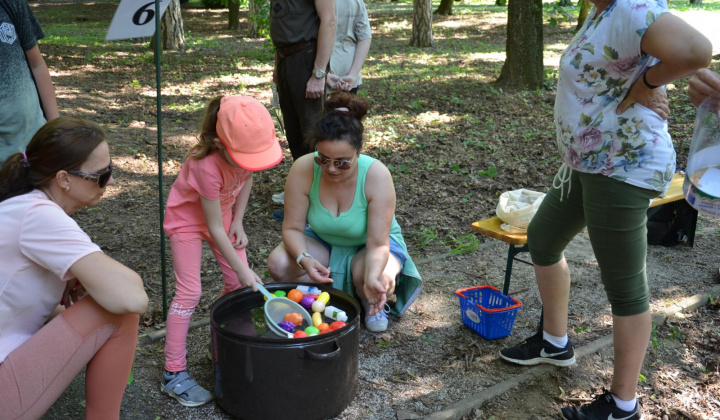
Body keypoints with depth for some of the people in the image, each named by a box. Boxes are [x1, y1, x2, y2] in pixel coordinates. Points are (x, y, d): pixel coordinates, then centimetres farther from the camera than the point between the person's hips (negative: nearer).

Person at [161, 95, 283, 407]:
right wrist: (243, 270, -22)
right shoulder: (207, 166, -39)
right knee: (189, 292, -10)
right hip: (188, 217, -6)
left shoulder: (248, 147, -23)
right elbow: (215, 229, -28)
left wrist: (238, 222, -5)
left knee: (238, 284, 2)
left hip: (221, 211, 6)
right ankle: (173, 373, -1)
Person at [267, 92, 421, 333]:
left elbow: (377, 243, -30)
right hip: (323, 242, 3)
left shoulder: (376, 175, -31)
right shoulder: (303, 169, -26)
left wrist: (373, 278, -49)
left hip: (367, 246, -2)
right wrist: (304, 259, -40)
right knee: (278, 264, -25)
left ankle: (372, 305, 4)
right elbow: (293, 227, -19)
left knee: (378, 281, -36)